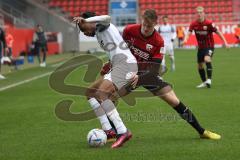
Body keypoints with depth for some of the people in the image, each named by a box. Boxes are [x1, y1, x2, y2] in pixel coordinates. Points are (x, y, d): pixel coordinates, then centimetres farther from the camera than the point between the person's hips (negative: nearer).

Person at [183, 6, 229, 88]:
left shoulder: (209, 23, -16)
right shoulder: (194, 24, -6)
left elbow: (218, 32, -11)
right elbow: (189, 33, -12)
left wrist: (225, 42, -15)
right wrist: (185, 39, -35)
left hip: (209, 46, -5)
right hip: (200, 47, 5)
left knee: (207, 59, -31)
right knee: (200, 65, 11)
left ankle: (209, 79, -28)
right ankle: (204, 82, 28)